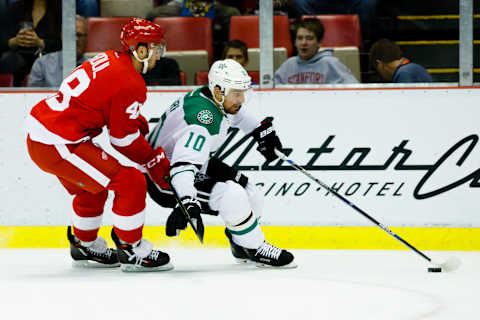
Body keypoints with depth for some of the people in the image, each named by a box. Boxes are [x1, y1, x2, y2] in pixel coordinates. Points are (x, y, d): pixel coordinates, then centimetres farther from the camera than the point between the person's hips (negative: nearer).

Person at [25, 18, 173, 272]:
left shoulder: (110, 60, 11)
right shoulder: (130, 84, -15)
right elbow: (124, 139, -8)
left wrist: (139, 123, 19)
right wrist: (155, 161, 3)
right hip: (57, 146, -10)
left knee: (91, 188, 30)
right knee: (131, 182, -5)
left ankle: (84, 245, 46)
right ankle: (131, 251, 4)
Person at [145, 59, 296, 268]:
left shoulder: (218, 100, -5)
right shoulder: (203, 120, -34)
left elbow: (235, 113, 22)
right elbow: (182, 166, -46)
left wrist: (262, 131, 29)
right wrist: (187, 202, -59)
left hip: (198, 167, 10)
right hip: (165, 179, -10)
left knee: (251, 196, 9)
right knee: (232, 196, -26)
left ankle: (241, 247, 33)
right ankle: (255, 250, -7)